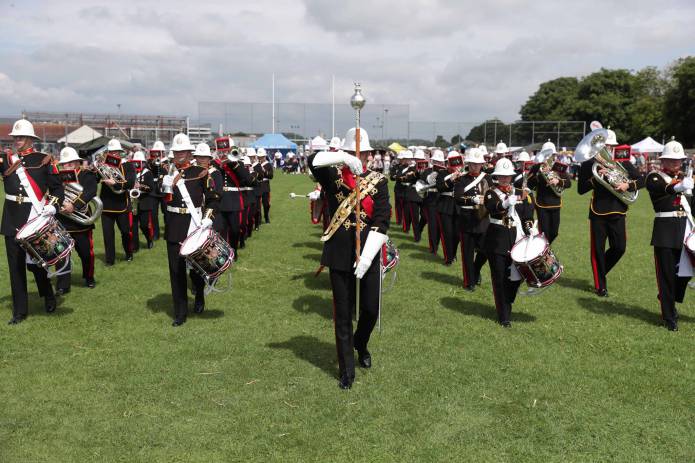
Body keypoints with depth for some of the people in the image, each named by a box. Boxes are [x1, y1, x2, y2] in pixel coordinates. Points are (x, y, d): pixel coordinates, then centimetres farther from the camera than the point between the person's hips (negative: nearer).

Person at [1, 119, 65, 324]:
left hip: (35, 218, -3)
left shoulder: (43, 159, -1)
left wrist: (52, 207, -12)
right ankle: (20, 310, 15)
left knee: (35, 262, 3)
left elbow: (57, 187, 1)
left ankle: (49, 297, 29)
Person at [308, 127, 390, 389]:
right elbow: (313, 160, -18)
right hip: (339, 255, -1)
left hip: (368, 255, 1)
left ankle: (361, 345, 41)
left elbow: (382, 221, -7)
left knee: (370, 309, 8)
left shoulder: (378, 181, 0)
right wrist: (344, 159, -31)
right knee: (343, 315, 6)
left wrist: (367, 257, -16)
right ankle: (346, 372, 18)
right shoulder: (333, 175, 2)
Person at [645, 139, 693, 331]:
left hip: (686, 229, 6)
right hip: (666, 231, -6)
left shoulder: (683, 178, 17)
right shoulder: (655, 177, -3)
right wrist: (677, 186, -47)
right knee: (667, 274, 0)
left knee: (685, 272, 9)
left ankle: (669, 301, 35)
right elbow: (656, 188, -28)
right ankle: (669, 317, 10)